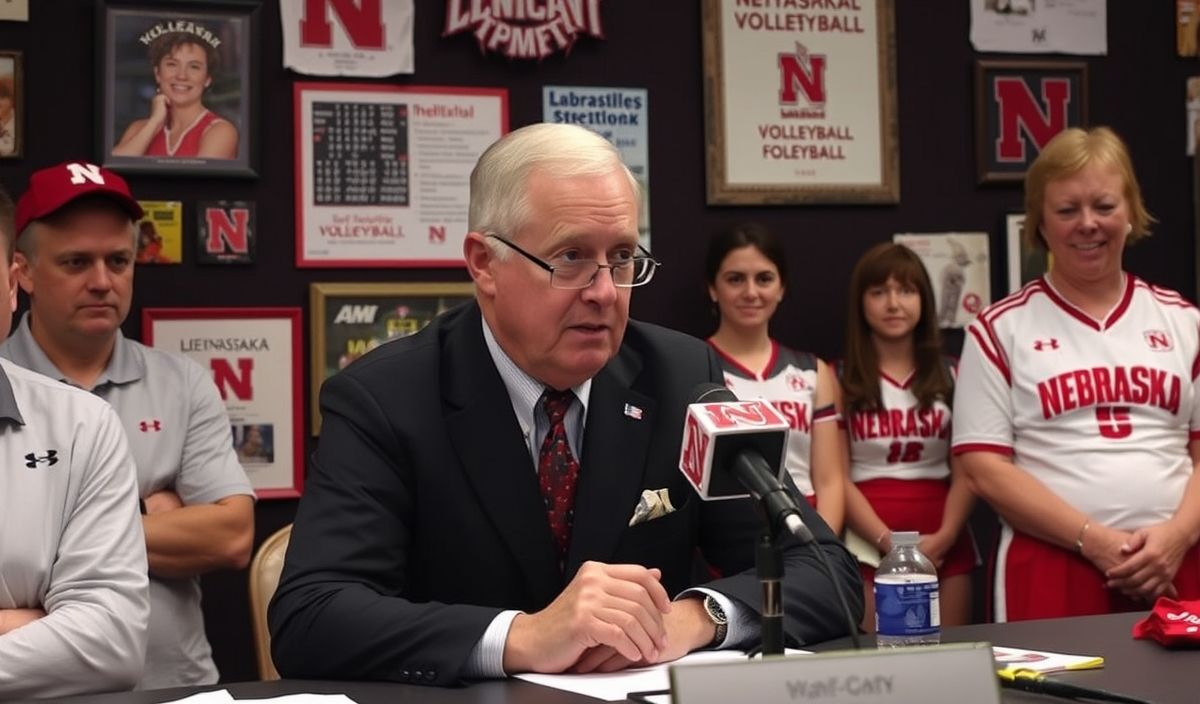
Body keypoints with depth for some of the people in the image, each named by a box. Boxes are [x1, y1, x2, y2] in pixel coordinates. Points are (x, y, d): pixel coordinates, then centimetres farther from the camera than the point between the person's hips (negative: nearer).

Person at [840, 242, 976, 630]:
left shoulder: (950, 376, 11)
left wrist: (944, 537, -12)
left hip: (944, 545, 3)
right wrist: (888, 541, -15)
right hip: (868, 545, -2)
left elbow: (966, 471, 4)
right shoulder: (841, 380, 3)